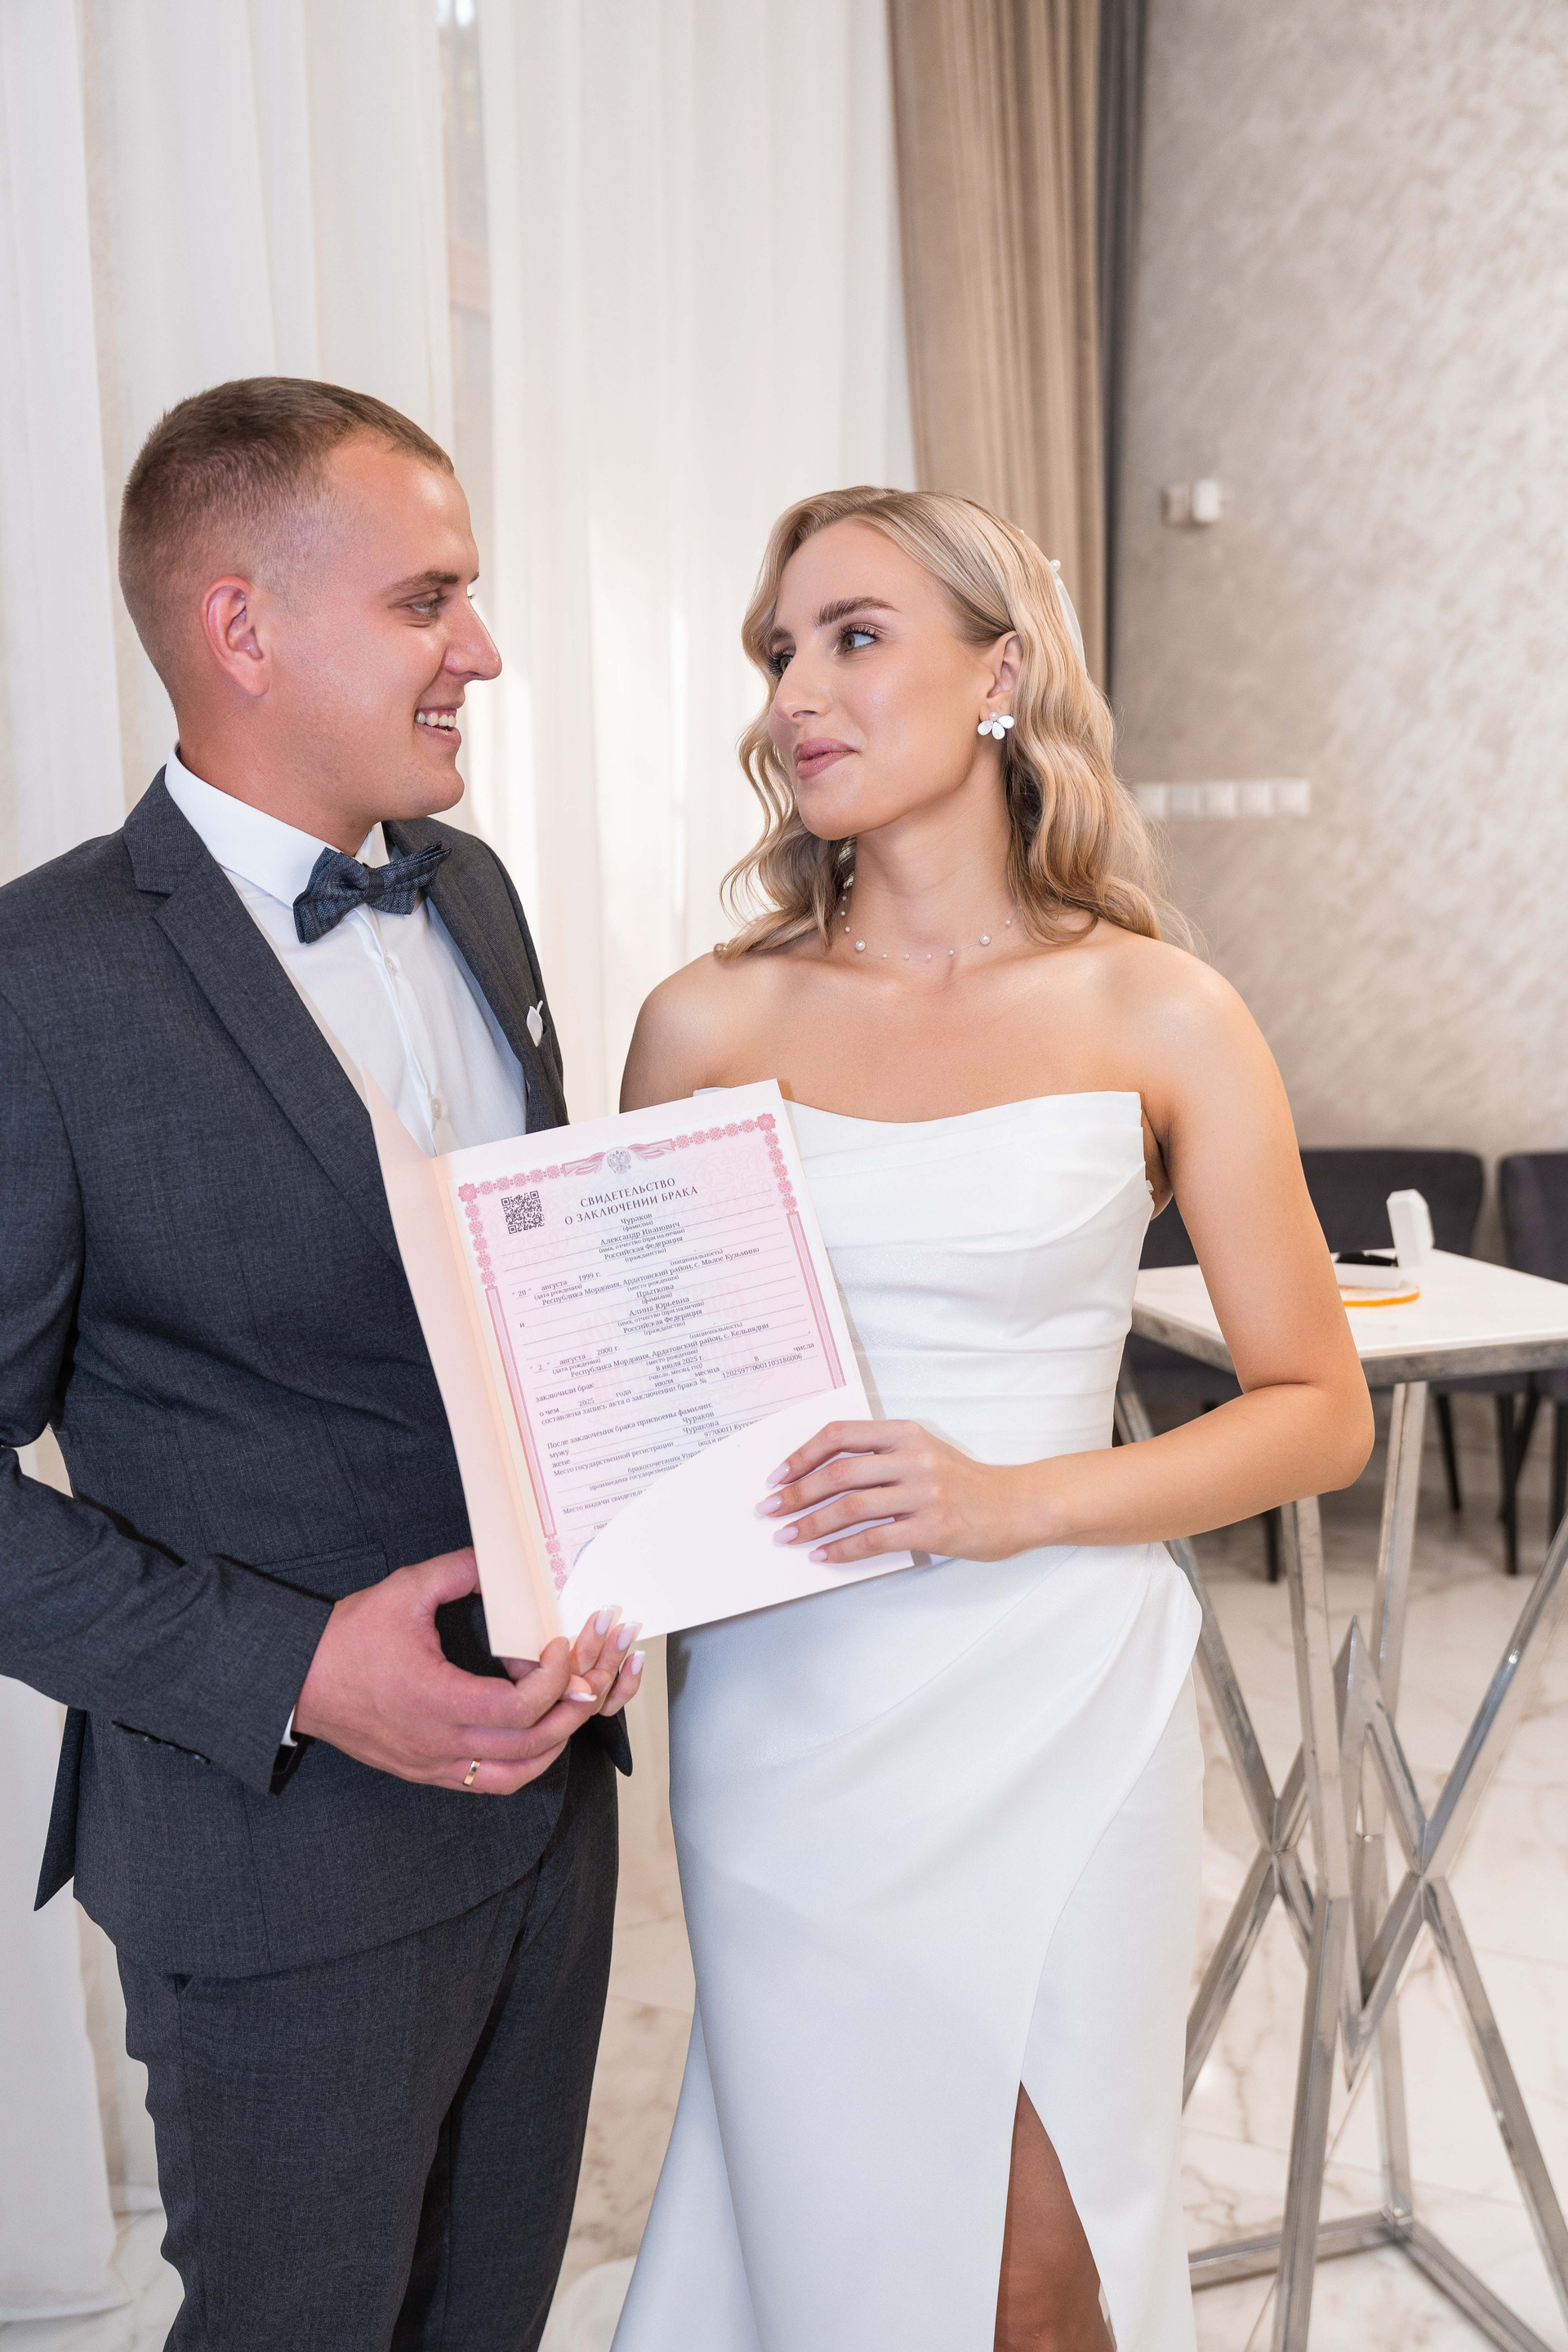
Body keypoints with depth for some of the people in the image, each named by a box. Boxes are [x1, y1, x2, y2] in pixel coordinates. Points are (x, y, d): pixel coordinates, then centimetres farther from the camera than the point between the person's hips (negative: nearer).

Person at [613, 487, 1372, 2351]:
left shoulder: (1157, 1017, -3)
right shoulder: (707, 1024, 1)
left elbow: (1318, 1411, -2)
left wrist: (1012, 1501, -15)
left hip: (1056, 1704, -1)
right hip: (785, 1710, 1)